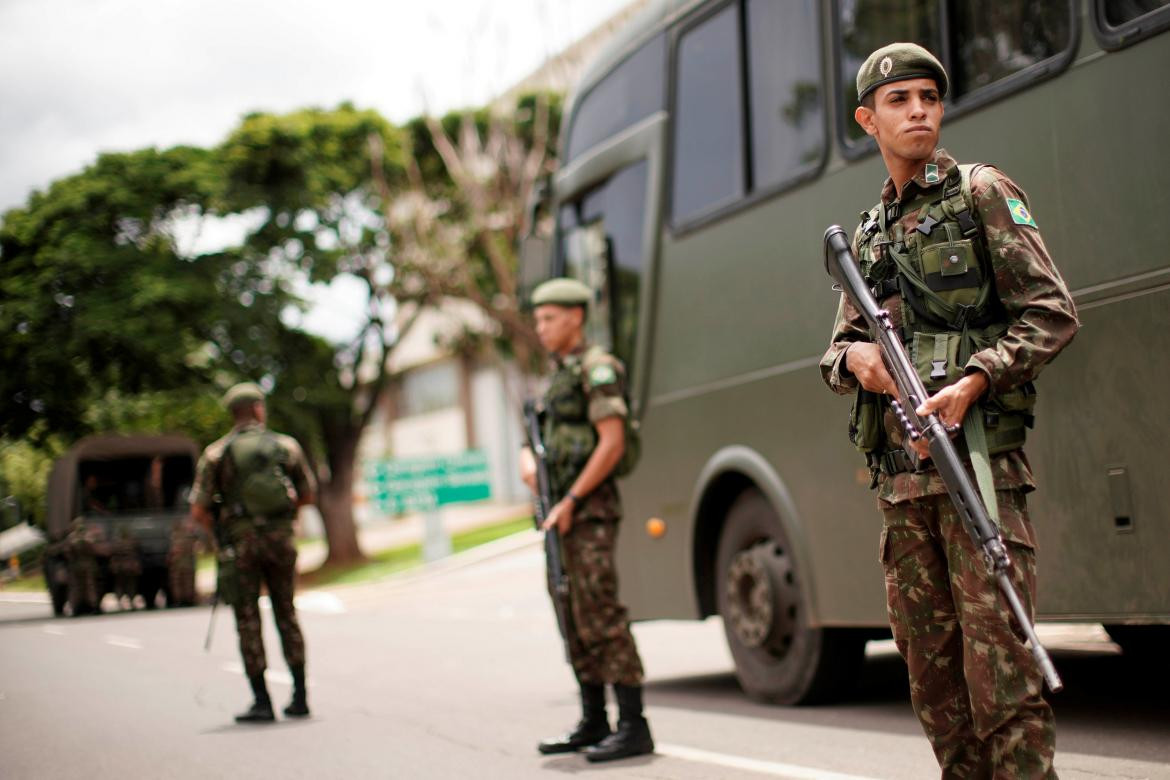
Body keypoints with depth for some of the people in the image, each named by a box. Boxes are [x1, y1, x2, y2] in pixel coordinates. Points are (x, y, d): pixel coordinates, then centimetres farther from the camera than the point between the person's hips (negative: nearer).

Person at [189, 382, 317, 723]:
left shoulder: (216, 453, -1)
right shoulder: (286, 446, 4)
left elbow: (198, 511, -4)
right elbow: (308, 494, 12)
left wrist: (219, 535, 13)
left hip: (241, 541, -2)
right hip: (280, 538, 2)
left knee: (248, 620, 4)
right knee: (286, 614, 13)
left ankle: (261, 702, 1)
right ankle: (300, 696, 14)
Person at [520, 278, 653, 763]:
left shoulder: (597, 369, -8)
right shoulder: (559, 375, 20)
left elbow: (612, 443, -17)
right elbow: (542, 436, 27)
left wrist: (571, 500, -18)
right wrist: (528, 458, 3)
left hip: (590, 510, -9)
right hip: (563, 510, 10)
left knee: (601, 617, -13)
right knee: (576, 620, 11)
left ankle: (633, 726, -12)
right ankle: (593, 724, 19)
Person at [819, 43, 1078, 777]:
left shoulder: (982, 193, 4)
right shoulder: (869, 233, 20)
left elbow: (1053, 313, -3)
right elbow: (839, 348, 23)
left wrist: (974, 382, -17)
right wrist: (855, 358, -2)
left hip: (978, 461, -6)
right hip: (900, 475, 6)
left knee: (997, 658, -11)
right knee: (931, 663, 9)